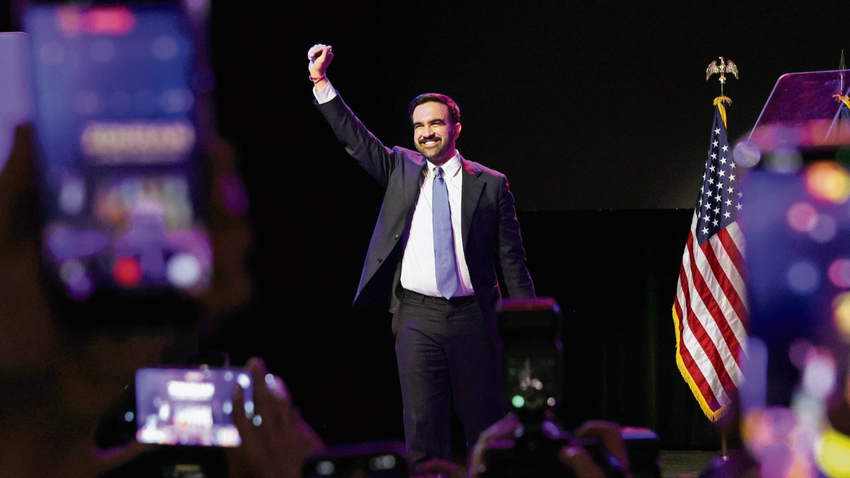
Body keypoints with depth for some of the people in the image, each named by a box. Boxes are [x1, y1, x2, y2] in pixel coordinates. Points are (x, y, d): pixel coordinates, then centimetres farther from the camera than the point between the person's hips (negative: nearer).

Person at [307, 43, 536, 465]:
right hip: (417, 316, 1)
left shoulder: (490, 184, 4)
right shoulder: (401, 169, 10)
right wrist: (320, 81, -5)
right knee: (423, 430, 0)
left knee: (486, 428, 3)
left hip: (472, 318, -1)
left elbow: (512, 260, 4)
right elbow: (353, 137, 5)